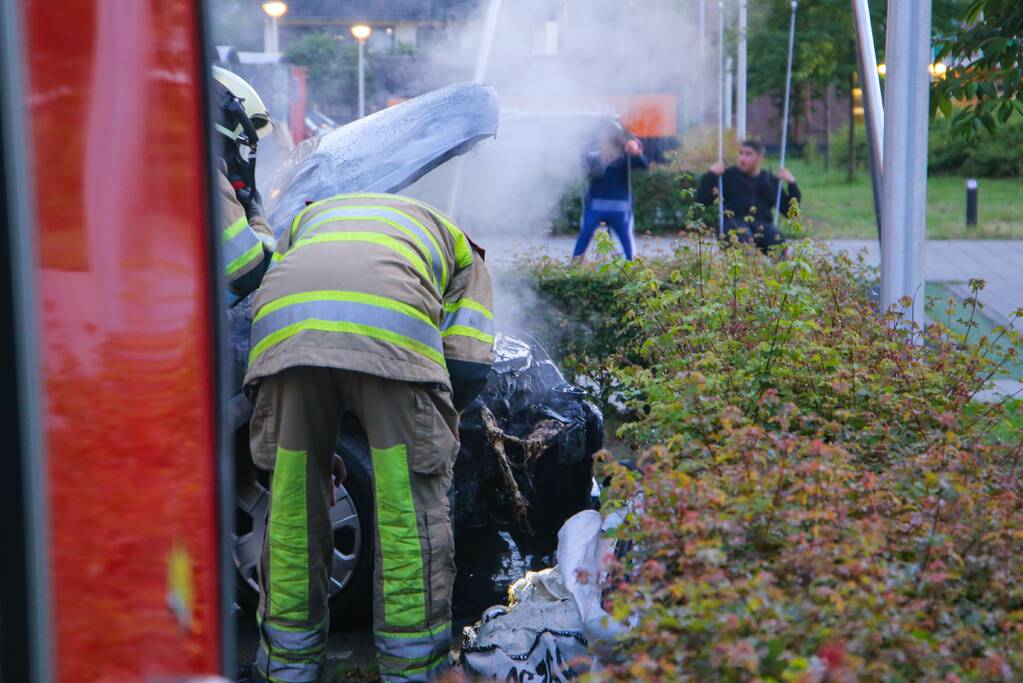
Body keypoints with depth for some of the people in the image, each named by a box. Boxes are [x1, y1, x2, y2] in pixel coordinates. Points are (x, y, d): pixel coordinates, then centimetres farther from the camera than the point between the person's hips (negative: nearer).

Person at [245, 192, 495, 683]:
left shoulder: (308, 218, 44)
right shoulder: (454, 240, 36)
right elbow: (469, 359, 18)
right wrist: (438, 419, 38)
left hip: (284, 329, 3)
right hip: (393, 328, -3)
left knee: (292, 500, 17)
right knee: (411, 503, 9)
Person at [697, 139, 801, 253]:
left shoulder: (771, 180, 21)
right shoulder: (728, 175, 15)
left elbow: (789, 210, 18)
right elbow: (703, 200, 8)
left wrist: (792, 184, 7)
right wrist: (710, 175, -1)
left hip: (762, 223, 2)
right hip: (734, 221, -2)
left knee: (777, 239, -33)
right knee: (744, 239, -39)